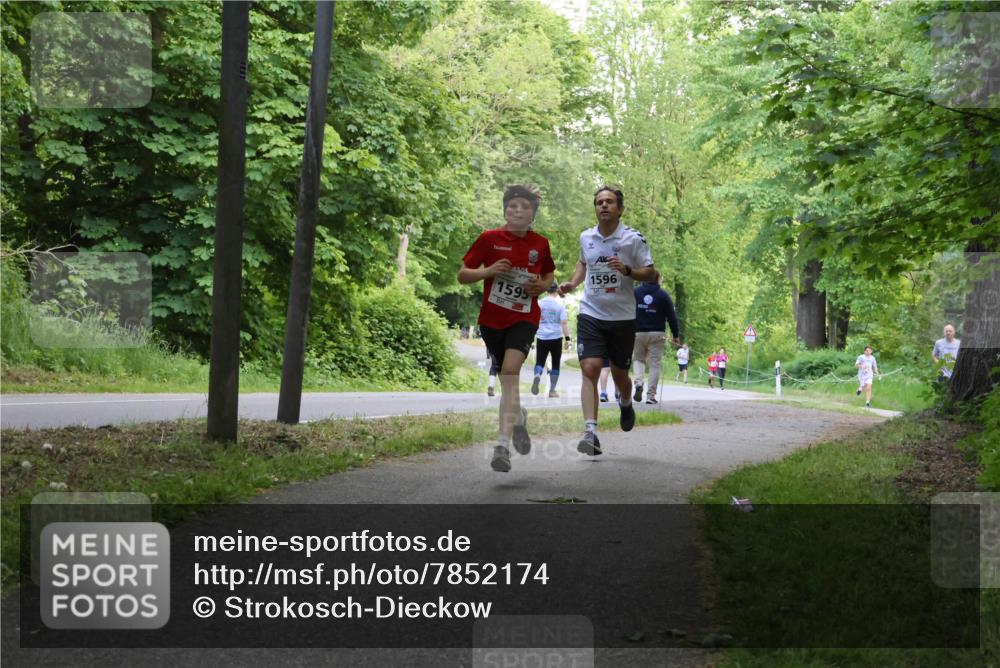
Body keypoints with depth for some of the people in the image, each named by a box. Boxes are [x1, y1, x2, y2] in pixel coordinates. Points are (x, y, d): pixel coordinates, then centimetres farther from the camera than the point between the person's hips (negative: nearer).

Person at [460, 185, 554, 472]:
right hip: (491, 319, 1)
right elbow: (462, 275, -2)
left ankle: (503, 445, -25)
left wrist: (543, 286, -3)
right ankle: (518, 417, 45)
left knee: (510, 372, -21)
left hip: (524, 318, -1)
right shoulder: (489, 239, -4)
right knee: (507, 377, 12)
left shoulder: (540, 244, 2)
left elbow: (549, 274, 20)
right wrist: (488, 271, -20)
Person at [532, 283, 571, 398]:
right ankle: (552, 390, 10)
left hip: (542, 337, 1)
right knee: (555, 364, 10)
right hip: (556, 337, -1)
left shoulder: (539, 303, 3)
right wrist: (567, 338, -5)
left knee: (540, 362, 4)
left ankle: (537, 376, -30)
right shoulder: (560, 305, -1)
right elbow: (564, 322, -7)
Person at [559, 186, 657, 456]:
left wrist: (627, 270, -21)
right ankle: (591, 432, -21)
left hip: (622, 316, -1)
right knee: (589, 369, -15)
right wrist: (573, 283, 8)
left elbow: (651, 273, -3)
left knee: (619, 375, 10)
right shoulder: (586, 237, 6)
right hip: (591, 313, 2)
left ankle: (626, 404, 46)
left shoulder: (633, 239, -6)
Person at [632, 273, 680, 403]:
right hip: (657, 334, -1)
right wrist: (676, 335, 8)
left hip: (638, 333, 1)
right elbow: (671, 316, 1)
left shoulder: (635, 292, 3)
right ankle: (651, 395, -1)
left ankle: (638, 382, -9)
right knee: (654, 364, 2)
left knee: (638, 359, 18)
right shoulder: (663, 295, 1)